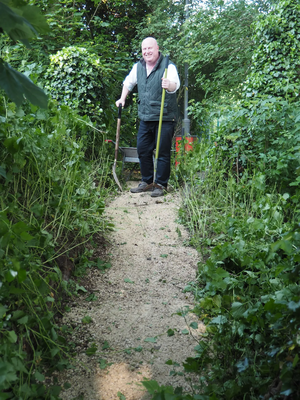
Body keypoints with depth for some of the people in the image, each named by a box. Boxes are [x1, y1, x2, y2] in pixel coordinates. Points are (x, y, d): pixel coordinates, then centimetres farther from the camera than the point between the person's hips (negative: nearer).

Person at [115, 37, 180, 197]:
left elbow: (175, 85, -29)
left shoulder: (168, 66, -10)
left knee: (163, 153, -2)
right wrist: (122, 98, 18)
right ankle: (147, 181, 25)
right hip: (145, 118, 6)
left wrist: (169, 85, -51)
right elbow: (128, 82, 27)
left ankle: (160, 184, 10)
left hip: (164, 118, -6)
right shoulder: (138, 66, 9)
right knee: (142, 150, 11)